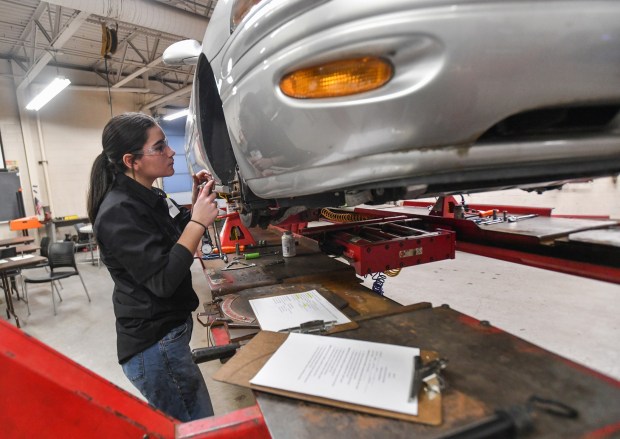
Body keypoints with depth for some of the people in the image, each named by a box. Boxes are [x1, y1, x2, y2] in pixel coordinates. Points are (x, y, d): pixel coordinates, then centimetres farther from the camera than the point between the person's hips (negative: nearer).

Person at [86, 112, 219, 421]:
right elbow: (163, 280, -27)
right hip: (154, 345, -9)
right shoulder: (119, 212, -22)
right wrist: (199, 221, -25)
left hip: (170, 330, 9)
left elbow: (176, 237, 17)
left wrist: (195, 203, 1)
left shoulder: (149, 196, 6)